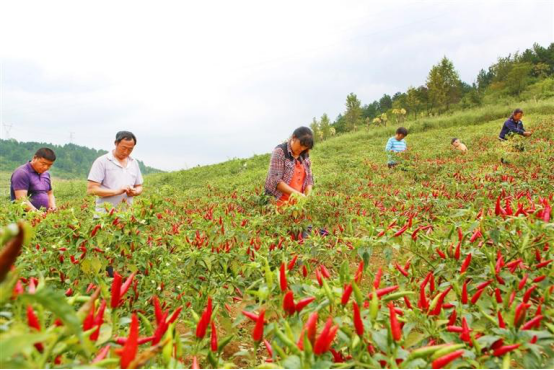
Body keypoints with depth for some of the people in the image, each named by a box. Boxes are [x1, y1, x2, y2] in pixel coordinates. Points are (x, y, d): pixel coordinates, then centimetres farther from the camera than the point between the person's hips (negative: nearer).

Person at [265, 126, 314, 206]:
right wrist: (296, 193, -20)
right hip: (280, 202, -5)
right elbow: (275, 180, -15)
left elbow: (309, 179, 11)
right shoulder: (280, 151, -8)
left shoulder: (304, 155, 9)